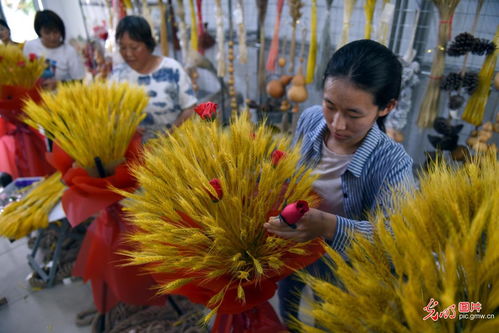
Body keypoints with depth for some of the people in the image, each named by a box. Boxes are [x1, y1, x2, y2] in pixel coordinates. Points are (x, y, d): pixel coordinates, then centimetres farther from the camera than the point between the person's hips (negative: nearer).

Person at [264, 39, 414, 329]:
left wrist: (329, 226, -53)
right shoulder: (310, 119, -20)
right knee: (286, 300, 32)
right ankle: (289, 326, 66)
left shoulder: (392, 164, -33)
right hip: (292, 247, 4)